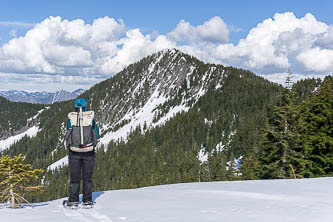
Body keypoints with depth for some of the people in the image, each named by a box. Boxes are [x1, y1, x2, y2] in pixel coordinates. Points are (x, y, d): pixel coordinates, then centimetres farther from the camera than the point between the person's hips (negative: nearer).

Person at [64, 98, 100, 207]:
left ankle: (73, 200, 8)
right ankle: (87, 200, 10)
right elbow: (97, 135, 5)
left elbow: (68, 132, 8)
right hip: (89, 151, 0)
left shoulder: (70, 119, -3)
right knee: (87, 177, 10)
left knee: (74, 177, 9)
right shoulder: (90, 118, -3)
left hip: (74, 150, 0)